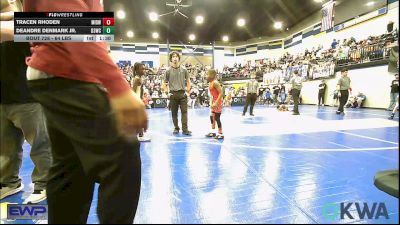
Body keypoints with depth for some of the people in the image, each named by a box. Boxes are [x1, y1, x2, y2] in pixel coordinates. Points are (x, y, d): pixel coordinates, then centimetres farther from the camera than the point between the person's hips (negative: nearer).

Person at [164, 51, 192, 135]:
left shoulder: (184, 70, 4)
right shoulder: (168, 71, 3)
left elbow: (188, 81, 11)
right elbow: (166, 83, 9)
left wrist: (187, 91, 4)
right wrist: (168, 92, 0)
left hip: (182, 93, 0)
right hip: (173, 94, 0)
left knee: (184, 112, -3)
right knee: (174, 112, 7)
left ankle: (185, 129, 0)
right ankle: (176, 128, 20)